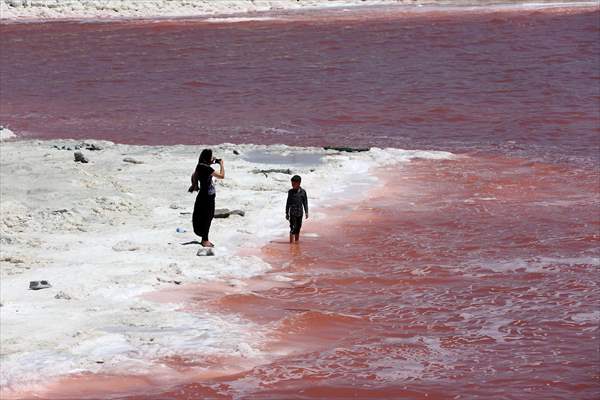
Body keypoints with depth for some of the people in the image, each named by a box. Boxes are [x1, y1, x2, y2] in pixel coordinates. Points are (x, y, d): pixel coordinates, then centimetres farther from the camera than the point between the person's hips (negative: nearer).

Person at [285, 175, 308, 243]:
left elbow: (305, 202, 7)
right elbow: (288, 203, 5)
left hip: (300, 213, 2)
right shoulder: (290, 192, -1)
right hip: (292, 213, -2)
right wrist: (287, 213, 5)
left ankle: (297, 242, 24)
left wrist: (306, 212, 2)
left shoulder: (303, 192, 1)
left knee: (298, 228, 12)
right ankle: (291, 242, -12)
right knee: (293, 228, -11)